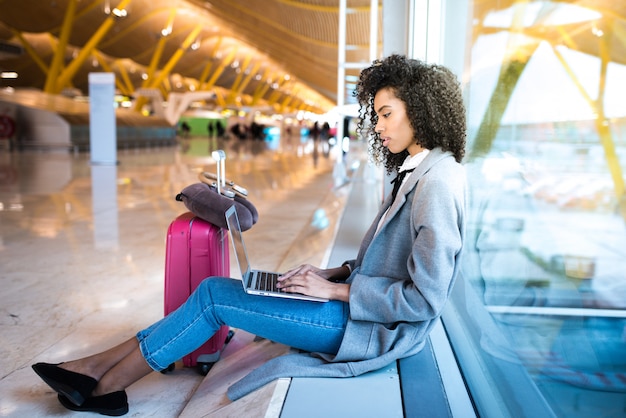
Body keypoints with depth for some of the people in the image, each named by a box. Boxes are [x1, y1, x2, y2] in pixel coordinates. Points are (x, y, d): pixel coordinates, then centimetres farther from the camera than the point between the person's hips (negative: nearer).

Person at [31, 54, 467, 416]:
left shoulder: (438, 180, -20)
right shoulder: (418, 170, 11)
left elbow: (423, 300, -23)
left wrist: (336, 289, -17)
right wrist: (334, 272, 3)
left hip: (375, 328, -9)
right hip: (363, 303, 9)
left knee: (214, 294, -8)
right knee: (217, 291, 0)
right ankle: (100, 369, 9)